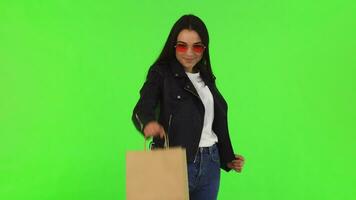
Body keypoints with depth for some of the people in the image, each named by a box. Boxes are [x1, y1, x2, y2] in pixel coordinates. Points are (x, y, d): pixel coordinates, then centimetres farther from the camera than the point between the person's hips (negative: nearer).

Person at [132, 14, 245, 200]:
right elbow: (142, 109, -19)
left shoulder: (206, 78, 12)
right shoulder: (161, 73, -5)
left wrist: (228, 158, 15)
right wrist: (149, 122, -41)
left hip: (210, 164, 5)